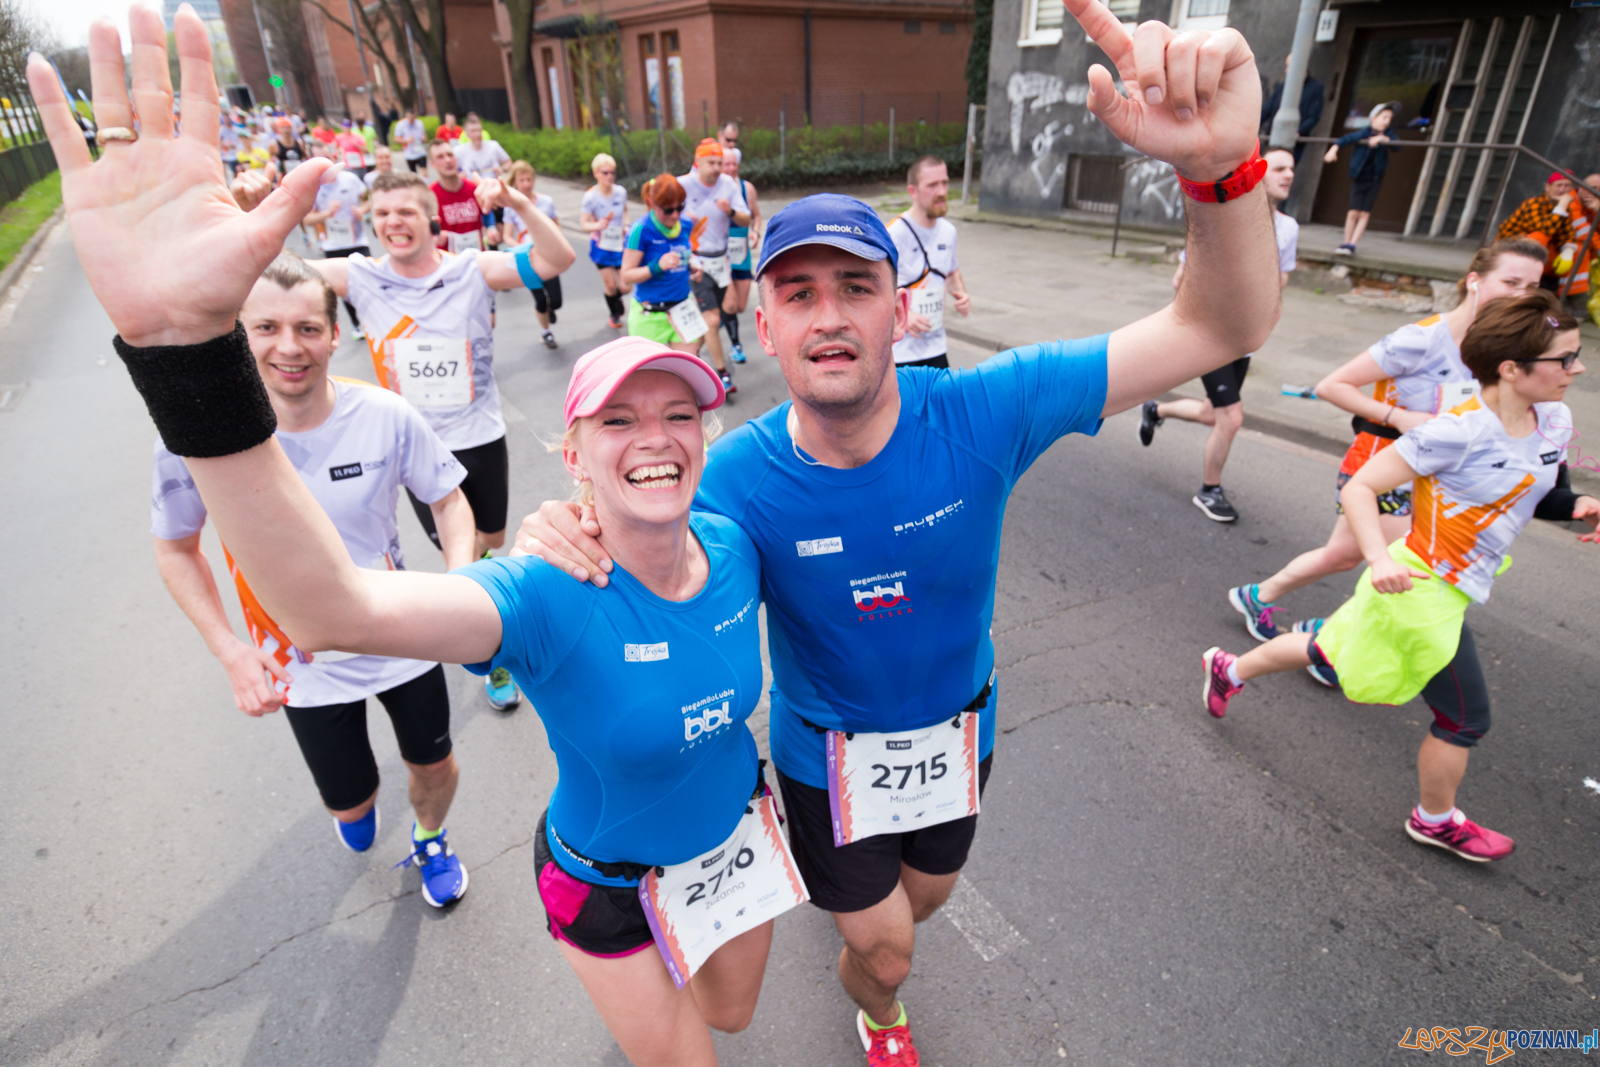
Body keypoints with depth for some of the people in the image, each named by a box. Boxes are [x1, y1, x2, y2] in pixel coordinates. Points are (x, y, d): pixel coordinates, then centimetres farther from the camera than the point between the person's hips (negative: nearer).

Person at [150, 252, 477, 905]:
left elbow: (449, 500, -6)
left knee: (434, 766, 19)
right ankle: (358, 804, 58)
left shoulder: (386, 417, -20)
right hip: (306, 667, 0)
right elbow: (175, 548, -4)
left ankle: (430, 840, 56)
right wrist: (229, 651, -15)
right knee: (349, 803, 17)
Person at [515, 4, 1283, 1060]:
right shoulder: (739, 477, -26)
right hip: (829, 755, -2)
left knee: (926, 895, 31)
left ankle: (848, 884, 70)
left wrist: (1221, 164, -48)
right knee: (886, 949, 18)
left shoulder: (983, 414, -27)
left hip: (957, 730, 2)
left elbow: (1223, 331, -27)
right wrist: (568, 541, -40)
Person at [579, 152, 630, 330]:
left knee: (625, 287, -1)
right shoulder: (590, 196, -16)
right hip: (601, 246, -3)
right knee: (610, 285, 1)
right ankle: (614, 314, 32)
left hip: (621, 243, 3)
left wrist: (626, 225, -3)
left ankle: (615, 299, 38)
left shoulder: (621, 192, -5)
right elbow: (583, 224, -15)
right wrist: (598, 225, -35)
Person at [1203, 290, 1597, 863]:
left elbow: (1535, 494, 16)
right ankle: (1435, 820, 34)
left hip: (1451, 589, 8)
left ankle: (1230, 669, 45)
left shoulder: (1554, 420, 0)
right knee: (1466, 720, 8)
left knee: (1334, 649, 25)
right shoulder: (1460, 430, -26)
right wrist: (1380, 560, -37)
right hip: (1422, 590, -8)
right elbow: (1359, 488, -24)